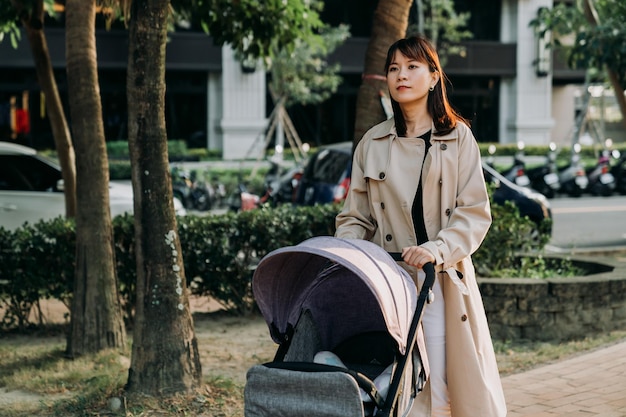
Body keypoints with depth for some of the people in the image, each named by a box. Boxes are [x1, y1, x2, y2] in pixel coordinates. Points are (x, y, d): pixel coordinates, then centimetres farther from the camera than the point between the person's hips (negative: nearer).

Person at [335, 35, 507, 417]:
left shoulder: (458, 137, 4)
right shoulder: (373, 143, 11)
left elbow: (475, 212, -2)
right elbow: (355, 217, 12)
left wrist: (437, 249, -18)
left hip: (444, 280, -2)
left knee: (461, 386, -5)